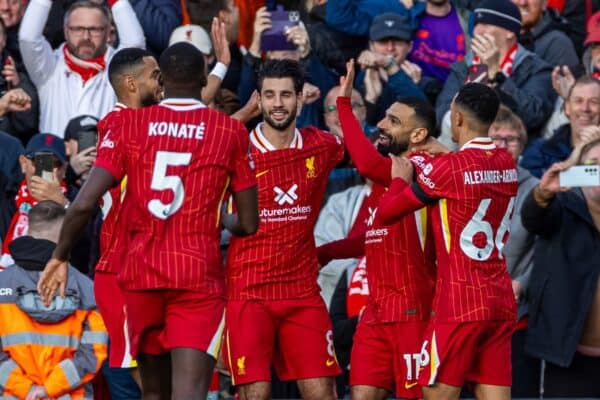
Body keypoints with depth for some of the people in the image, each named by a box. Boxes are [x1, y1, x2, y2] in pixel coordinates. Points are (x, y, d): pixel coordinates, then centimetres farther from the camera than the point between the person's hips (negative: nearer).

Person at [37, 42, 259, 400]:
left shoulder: (129, 124, 3)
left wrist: (60, 257, 10)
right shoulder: (231, 131, 1)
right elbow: (249, 224, 4)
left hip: (141, 274, 3)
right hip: (200, 274, -3)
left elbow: (84, 205, -6)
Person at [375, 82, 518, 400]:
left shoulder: (448, 167, -12)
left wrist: (400, 179, 14)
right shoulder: (507, 163, 7)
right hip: (501, 302, 6)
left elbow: (386, 211, -3)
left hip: (460, 304, -6)